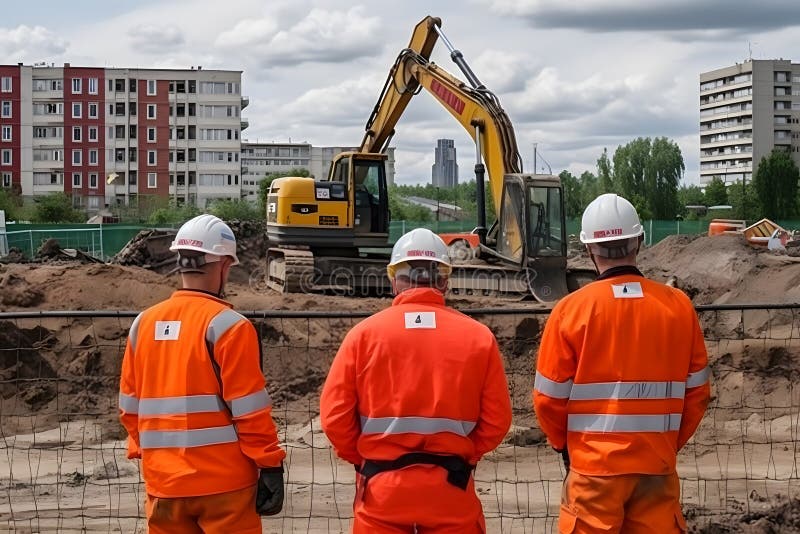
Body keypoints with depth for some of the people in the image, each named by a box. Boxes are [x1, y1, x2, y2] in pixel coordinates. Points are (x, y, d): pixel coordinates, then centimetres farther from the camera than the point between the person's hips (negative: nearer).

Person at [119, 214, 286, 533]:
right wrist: (270, 468, -6)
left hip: (163, 483, 5)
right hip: (223, 483, -5)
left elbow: (129, 407, 10)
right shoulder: (227, 325, -11)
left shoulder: (144, 324, 5)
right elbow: (250, 411, -13)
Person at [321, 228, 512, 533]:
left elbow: (335, 416, -5)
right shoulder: (478, 337, -3)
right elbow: (497, 420, -3)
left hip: (382, 487, 0)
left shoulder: (364, 333, -4)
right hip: (450, 488, 0)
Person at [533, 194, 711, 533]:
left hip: (594, 467, -2)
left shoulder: (572, 309, -9)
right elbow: (697, 391, 4)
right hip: (658, 465, 2)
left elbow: (549, 398, -4)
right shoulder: (679, 306, -2)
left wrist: (565, 445, 14)